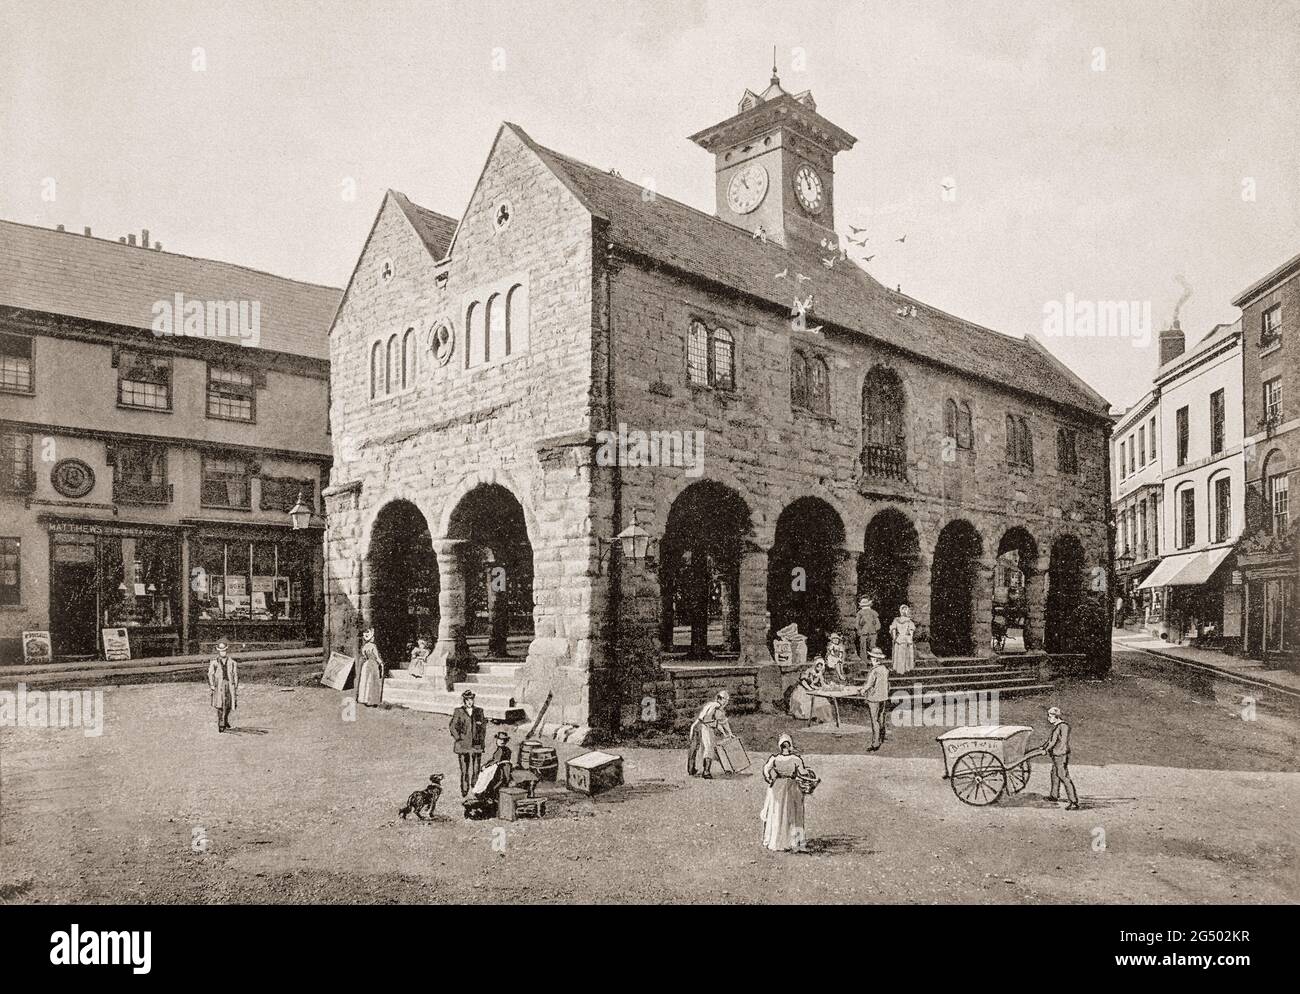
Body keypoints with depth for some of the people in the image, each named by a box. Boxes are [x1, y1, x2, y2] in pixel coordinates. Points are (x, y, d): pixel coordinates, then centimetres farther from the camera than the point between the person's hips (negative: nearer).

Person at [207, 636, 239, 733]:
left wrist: (236, 686, 7)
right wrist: (211, 685, -7)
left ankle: (225, 720, 32)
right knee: (220, 704, -11)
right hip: (219, 684, -2)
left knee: (229, 704, 7)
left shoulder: (232, 661, 7)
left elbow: (235, 674, 10)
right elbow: (210, 674, 2)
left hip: (230, 684, 2)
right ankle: (221, 724, -9)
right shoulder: (214, 661, 2)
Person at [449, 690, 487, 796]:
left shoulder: (479, 711, 8)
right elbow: (452, 727, 1)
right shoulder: (458, 712, 1)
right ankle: (464, 790, 7)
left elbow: (483, 727, 15)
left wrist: (481, 739, 6)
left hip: (476, 744, 2)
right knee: (464, 769, -3)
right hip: (463, 745, -2)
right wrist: (458, 738, -6)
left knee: (476, 769, 0)